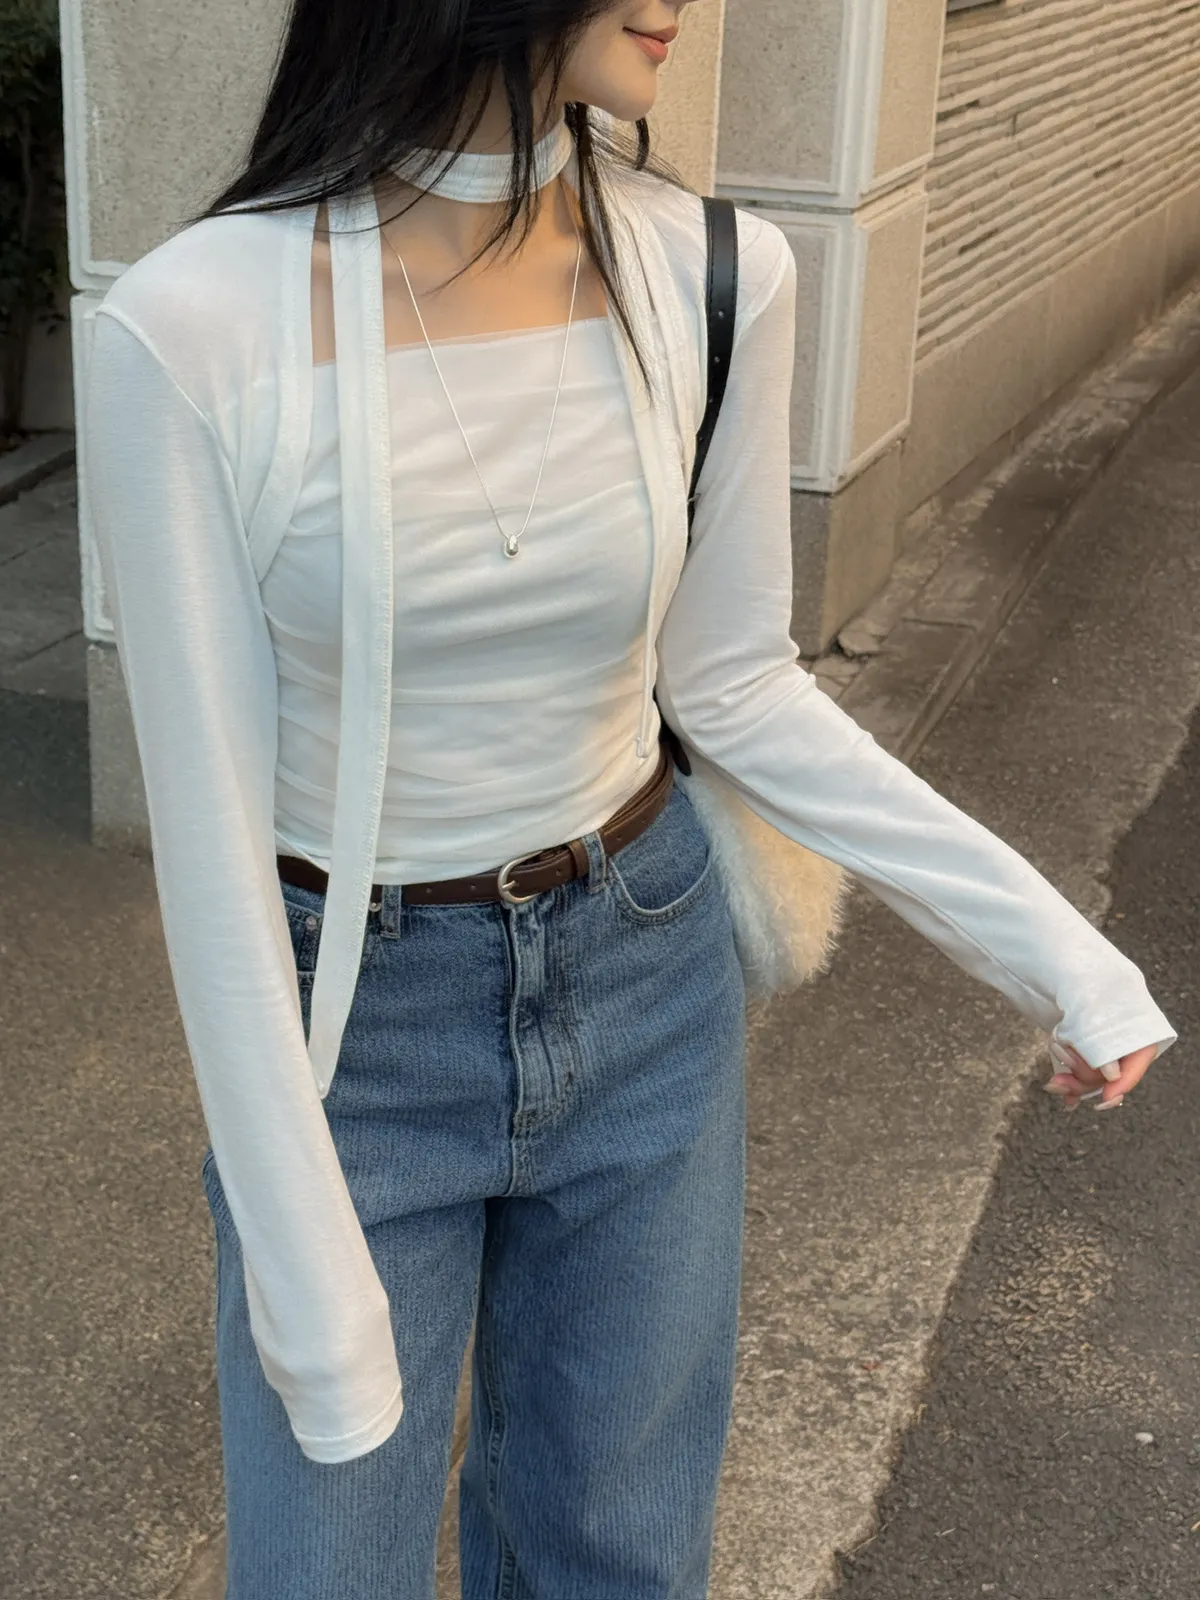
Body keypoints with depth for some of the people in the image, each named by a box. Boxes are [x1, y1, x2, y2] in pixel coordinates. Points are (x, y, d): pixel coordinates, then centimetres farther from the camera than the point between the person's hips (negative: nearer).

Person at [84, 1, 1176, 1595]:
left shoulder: (714, 276, -11)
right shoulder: (192, 328, -21)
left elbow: (728, 683, 1)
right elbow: (209, 825, -16)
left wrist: (1038, 934, -3)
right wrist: (305, 1268, -12)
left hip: (644, 992, 3)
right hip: (346, 1029, -2)